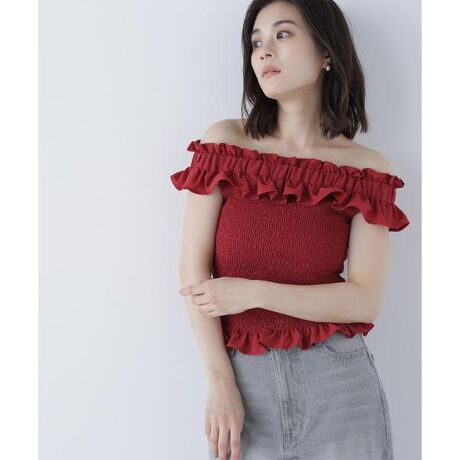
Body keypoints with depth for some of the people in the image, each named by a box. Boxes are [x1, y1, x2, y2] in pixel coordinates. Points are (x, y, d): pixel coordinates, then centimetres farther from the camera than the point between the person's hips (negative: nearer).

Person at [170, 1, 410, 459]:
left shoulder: (366, 169, -4)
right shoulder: (224, 142, -3)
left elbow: (365, 301, -9)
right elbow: (194, 271, -7)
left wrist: (253, 292, -17)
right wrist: (220, 383, -10)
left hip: (339, 384, 0)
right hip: (245, 377, 1)